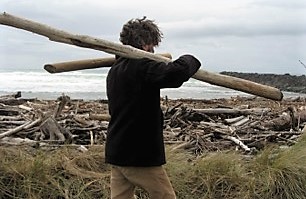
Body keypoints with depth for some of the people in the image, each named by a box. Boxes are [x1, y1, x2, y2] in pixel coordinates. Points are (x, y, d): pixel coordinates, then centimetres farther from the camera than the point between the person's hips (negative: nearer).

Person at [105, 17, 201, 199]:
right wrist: (189, 60, -9)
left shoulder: (115, 71, 12)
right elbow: (176, 73, -32)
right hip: (141, 156, -8)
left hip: (117, 153, 8)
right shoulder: (141, 67, -18)